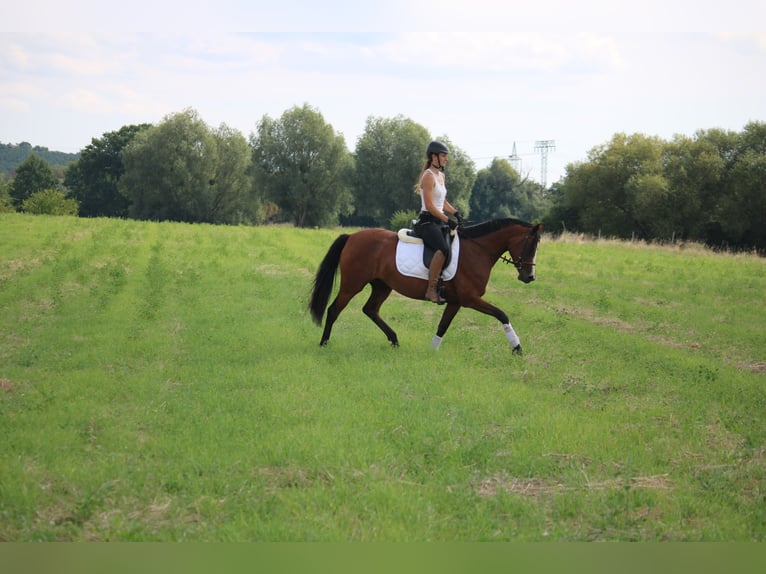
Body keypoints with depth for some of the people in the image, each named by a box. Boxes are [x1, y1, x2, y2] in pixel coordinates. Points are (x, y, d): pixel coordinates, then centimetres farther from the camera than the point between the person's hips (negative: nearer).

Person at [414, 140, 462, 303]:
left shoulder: (441, 175, 18)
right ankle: (431, 289, -32)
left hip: (439, 222, 10)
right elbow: (429, 205, -18)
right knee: (443, 249, -33)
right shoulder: (429, 176, -11)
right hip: (427, 221, -10)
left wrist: (455, 212, 9)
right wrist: (448, 220, -19)